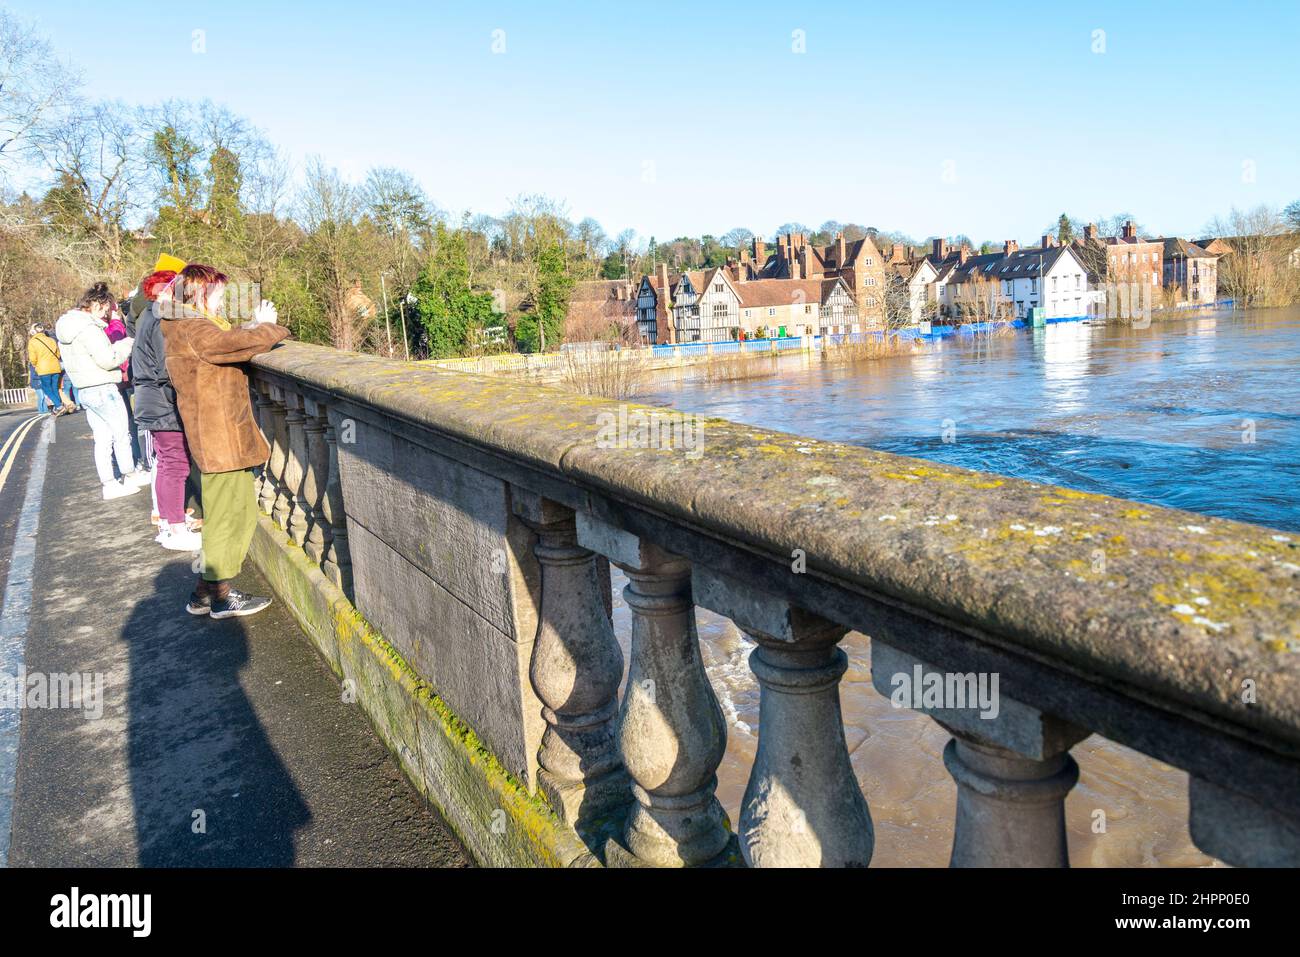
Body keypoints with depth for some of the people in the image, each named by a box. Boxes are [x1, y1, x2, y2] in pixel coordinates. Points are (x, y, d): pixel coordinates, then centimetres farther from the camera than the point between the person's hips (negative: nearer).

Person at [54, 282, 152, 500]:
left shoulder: (68, 325, 13)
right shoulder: (88, 328, -18)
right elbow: (107, 360, -19)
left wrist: (117, 346, 10)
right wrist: (128, 344, -6)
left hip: (84, 390, 9)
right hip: (102, 388, -9)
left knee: (102, 438, 10)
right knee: (121, 433, 5)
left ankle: (109, 484, 12)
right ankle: (130, 475, 15)